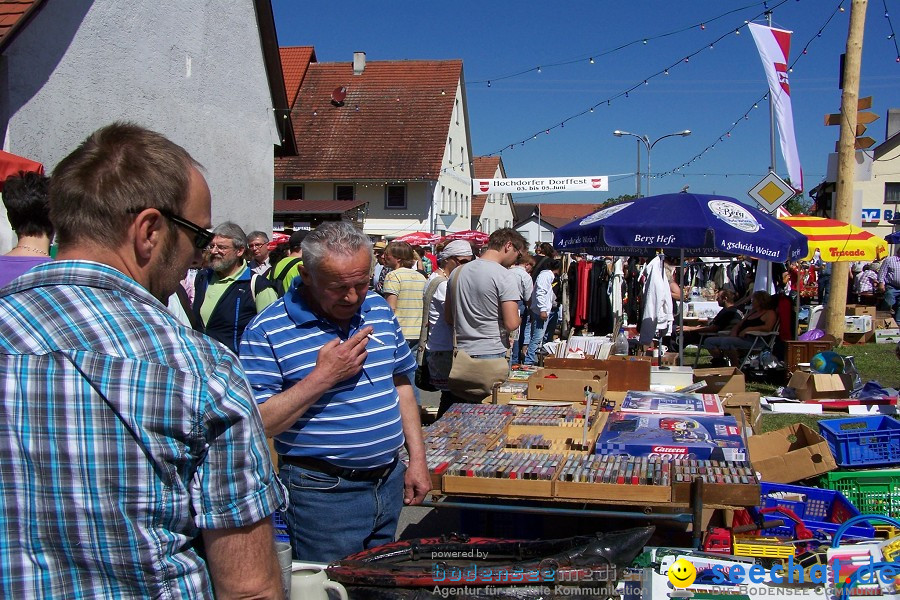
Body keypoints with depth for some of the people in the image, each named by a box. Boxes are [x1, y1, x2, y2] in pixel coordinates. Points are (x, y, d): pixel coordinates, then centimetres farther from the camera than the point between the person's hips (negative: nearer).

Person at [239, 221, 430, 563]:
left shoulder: (380, 310, 5)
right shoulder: (267, 332, -15)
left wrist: (417, 458, 9)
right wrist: (323, 377, -23)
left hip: (389, 482, 6)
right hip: (323, 493, -6)